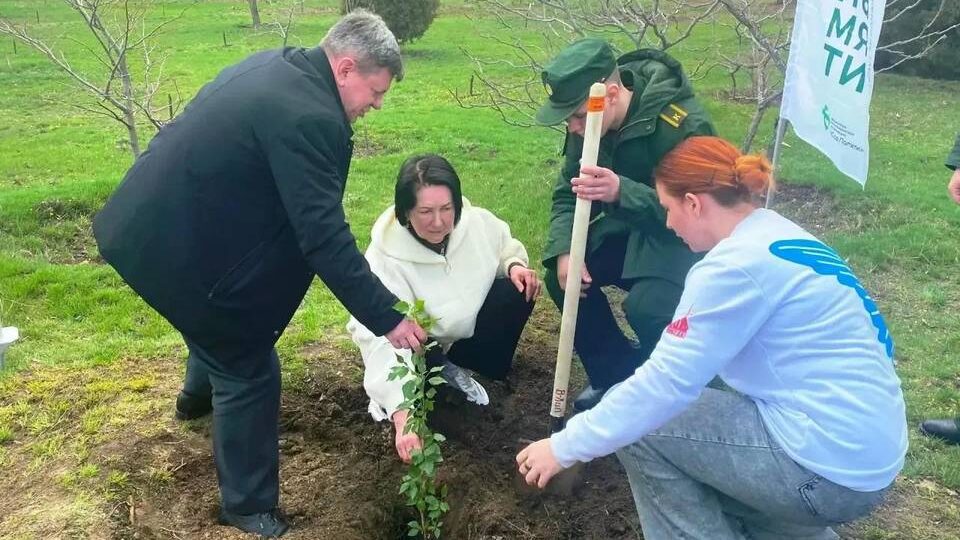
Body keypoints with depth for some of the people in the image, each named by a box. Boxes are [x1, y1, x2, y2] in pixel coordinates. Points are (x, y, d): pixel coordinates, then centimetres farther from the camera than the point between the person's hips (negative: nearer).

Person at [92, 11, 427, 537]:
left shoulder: (277, 67, 4)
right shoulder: (307, 117, -28)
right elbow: (324, 237, -29)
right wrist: (385, 317, -23)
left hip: (155, 222, 10)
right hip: (175, 247, -10)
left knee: (225, 318, 34)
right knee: (250, 372, 3)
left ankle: (199, 394, 63)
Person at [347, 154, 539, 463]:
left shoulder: (477, 222, -21)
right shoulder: (385, 259, -34)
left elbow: (506, 247, 4)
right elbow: (380, 340, -41)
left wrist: (515, 265, -21)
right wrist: (401, 414, -52)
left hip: (465, 328, 5)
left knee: (518, 291, -18)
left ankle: (452, 367, -3)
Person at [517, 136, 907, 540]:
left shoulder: (737, 262, -19)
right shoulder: (777, 234, 10)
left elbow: (666, 382, -19)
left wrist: (565, 446, -10)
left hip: (828, 467, -9)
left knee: (639, 424, -4)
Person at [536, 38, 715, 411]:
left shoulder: (682, 125, -30)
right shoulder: (586, 123, -9)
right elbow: (568, 192, -2)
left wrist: (621, 192, -50)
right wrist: (564, 251, -19)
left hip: (684, 237, -7)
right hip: (630, 227, 7)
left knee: (646, 305, -31)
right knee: (561, 275, -11)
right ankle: (615, 375, 9)